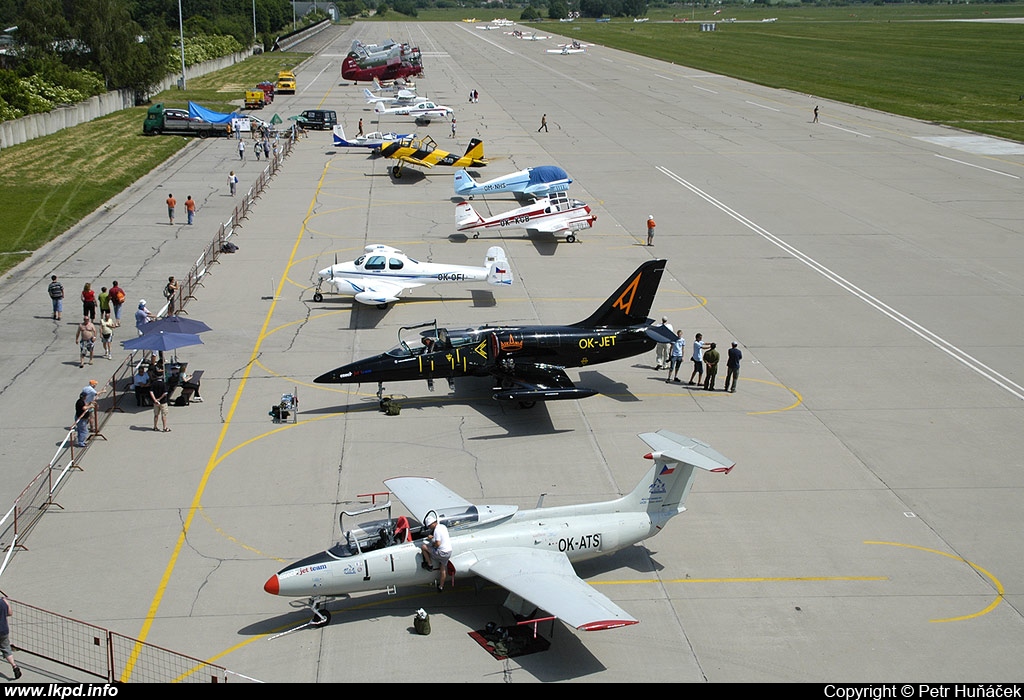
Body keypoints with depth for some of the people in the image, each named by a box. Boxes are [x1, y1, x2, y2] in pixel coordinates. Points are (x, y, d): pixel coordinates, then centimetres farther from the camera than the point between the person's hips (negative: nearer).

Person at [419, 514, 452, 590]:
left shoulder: (437, 530, -19)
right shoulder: (443, 527, 9)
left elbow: (438, 543, -25)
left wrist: (433, 545, -5)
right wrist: (432, 537, 17)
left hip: (442, 552, -9)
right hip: (449, 551, 9)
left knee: (423, 547, -2)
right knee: (443, 569, 21)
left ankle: (429, 564, 8)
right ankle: (441, 586, 32)